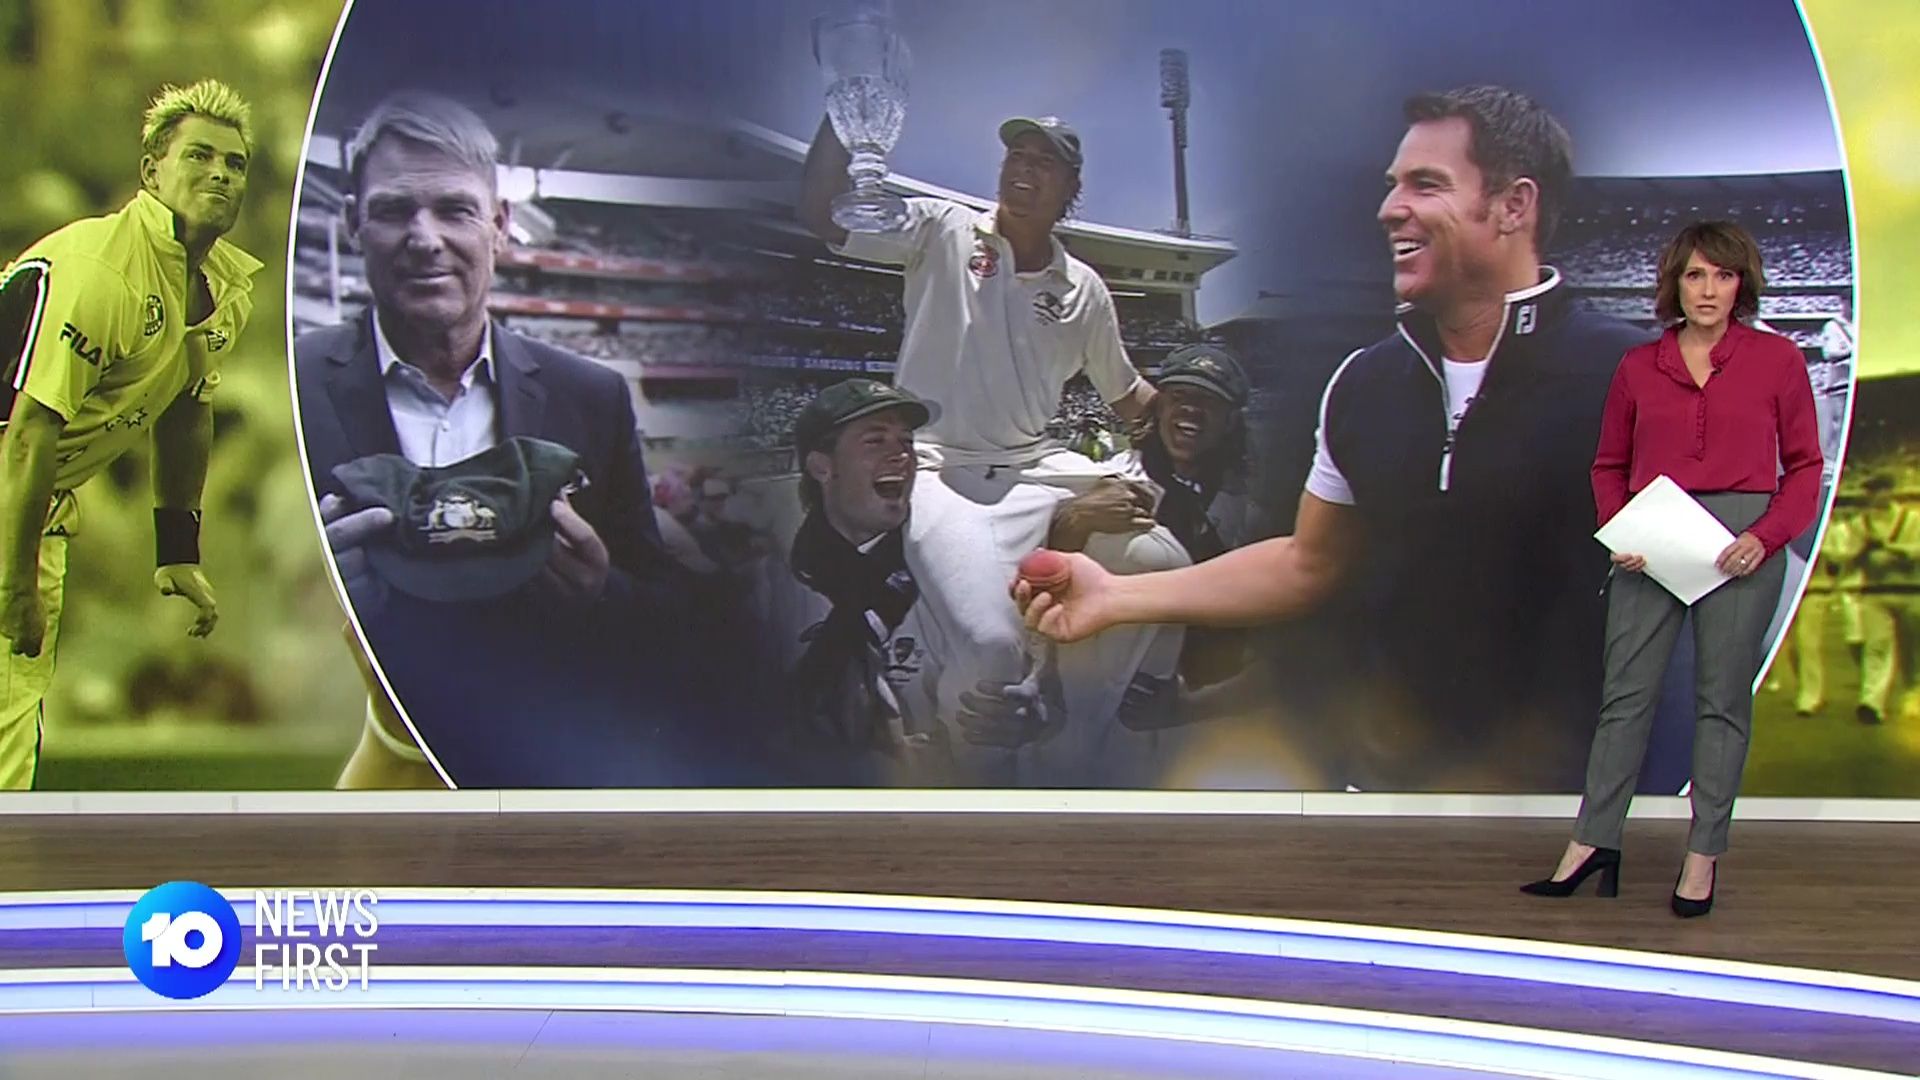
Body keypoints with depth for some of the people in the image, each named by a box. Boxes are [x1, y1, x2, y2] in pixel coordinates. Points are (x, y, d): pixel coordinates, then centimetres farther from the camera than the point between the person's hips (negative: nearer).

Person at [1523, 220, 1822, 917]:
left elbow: (1804, 465, 4)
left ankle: (1703, 855, 9)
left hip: (1740, 542, -2)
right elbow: (1609, 464, 15)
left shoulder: (1777, 361, 2)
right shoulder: (1638, 368, 8)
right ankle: (1593, 841, 8)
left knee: (1722, 698, 3)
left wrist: (1766, 535, -10)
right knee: (1626, 692, 3)